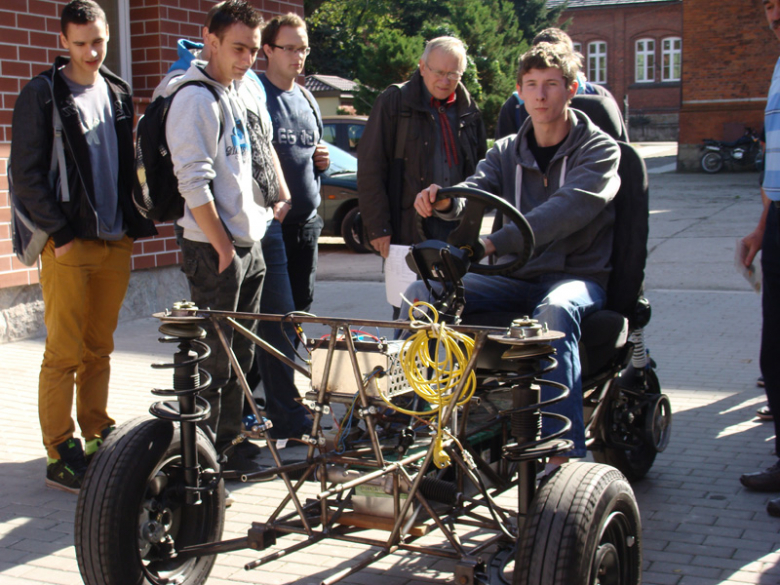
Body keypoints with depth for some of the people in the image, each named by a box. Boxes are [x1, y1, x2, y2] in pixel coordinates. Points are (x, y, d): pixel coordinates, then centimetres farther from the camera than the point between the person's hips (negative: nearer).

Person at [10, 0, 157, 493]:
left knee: (100, 350, 11)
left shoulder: (118, 93, 15)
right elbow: (27, 175, -7)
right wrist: (61, 234, -13)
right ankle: (61, 457, 3)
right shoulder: (42, 95, -3)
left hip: (116, 242, 5)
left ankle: (97, 441, 20)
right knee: (64, 354, -3)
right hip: (68, 245, -5)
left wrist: (135, 221, 9)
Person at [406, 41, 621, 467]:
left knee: (554, 311, -40)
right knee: (422, 292, -15)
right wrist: (445, 200, -33)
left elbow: (567, 209, -23)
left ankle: (563, 452, -38)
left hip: (577, 276, -5)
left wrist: (495, 242, -37)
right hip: (516, 277, 5)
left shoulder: (599, 149, -5)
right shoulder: (508, 152, 12)